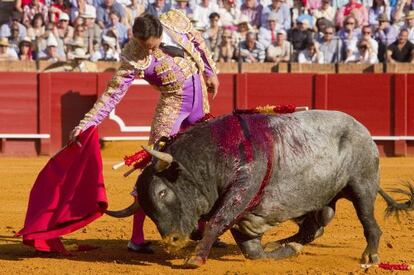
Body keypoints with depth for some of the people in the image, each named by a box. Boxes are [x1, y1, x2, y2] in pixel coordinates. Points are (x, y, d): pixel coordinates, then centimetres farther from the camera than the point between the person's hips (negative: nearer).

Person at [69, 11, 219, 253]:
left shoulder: (176, 20, -11)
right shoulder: (134, 58, -22)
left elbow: (197, 41, 10)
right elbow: (113, 94, -20)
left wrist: (210, 71, 17)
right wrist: (87, 123, -28)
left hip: (200, 102, 5)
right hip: (172, 107, -5)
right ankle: (136, 238, -6)